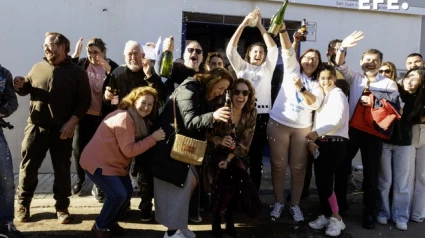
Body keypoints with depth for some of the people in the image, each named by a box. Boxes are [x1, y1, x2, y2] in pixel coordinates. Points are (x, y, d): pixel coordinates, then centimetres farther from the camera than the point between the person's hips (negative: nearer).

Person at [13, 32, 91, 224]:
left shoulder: (77, 72, -1)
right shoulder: (38, 68, 9)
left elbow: (85, 100, -6)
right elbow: (26, 89, 19)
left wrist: (72, 122, -15)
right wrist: (20, 85, -6)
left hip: (62, 130, -3)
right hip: (36, 127, 3)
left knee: (62, 169, 5)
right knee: (28, 167, 7)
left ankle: (62, 208, 18)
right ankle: (23, 206, 24)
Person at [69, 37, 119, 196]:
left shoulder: (112, 66, -4)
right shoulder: (82, 63, 2)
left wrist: (108, 69, -26)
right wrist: (75, 54, -17)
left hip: (103, 116, -2)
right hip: (83, 114, 2)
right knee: (78, 148, 5)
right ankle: (80, 178, 31)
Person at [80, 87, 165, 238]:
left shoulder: (138, 119, 6)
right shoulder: (125, 118, -25)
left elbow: (136, 145, 3)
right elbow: (129, 150, -27)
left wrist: (153, 137, -12)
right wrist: (153, 138, -26)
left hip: (114, 162, 10)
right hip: (97, 162, -10)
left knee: (128, 192, 8)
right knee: (118, 195, -17)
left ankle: (111, 222, 31)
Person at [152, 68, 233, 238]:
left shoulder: (203, 96, 13)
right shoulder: (189, 89, -17)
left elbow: (199, 125, 10)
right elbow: (189, 122, -29)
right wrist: (213, 116, -46)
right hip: (169, 143, -10)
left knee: (192, 181, 9)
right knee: (180, 184, -6)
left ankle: (177, 224, 20)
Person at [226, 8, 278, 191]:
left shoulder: (267, 68, 16)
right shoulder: (241, 66, 15)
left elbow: (273, 48, 3)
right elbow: (230, 49, 2)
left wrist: (260, 26, 2)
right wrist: (243, 24, -4)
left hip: (261, 115, 1)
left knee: (256, 155, 3)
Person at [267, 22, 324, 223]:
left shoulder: (317, 84, 12)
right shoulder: (292, 69, 10)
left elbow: (315, 104, -4)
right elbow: (287, 50, -5)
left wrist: (302, 88, -17)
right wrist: (282, 29, -17)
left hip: (302, 128, 2)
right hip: (279, 123, -1)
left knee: (298, 167, 4)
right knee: (278, 165, 2)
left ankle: (295, 205, 16)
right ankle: (278, 203, 15)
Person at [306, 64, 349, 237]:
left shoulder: (338, 94, -2)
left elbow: (338, 120, -15)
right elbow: (316, 120, 13)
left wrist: (316, 133, -20)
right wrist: (311, 140, -1)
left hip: (335, 143, -7)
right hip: (320, 143, 7)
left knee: (325, 182, -10)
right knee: (320, 182, 6)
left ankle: (336, 219, 3)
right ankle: (326, 216, 19)